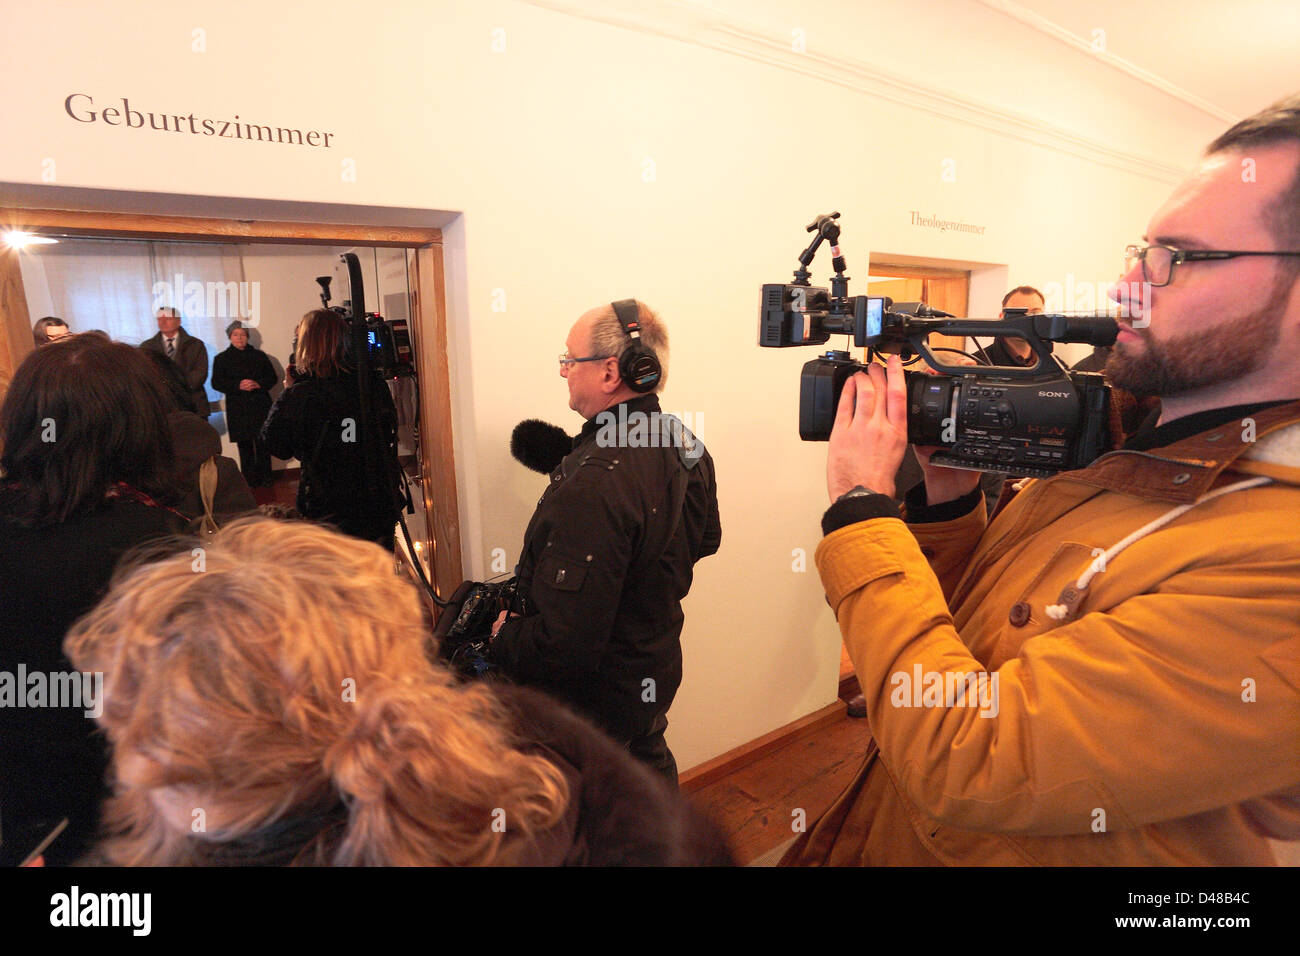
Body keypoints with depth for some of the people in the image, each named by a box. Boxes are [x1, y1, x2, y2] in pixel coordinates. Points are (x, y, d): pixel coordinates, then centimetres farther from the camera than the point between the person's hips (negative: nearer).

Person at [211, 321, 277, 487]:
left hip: (260, 406, 1)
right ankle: (249, 479, 9)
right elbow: (217, 383, 0)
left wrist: (258, 384, -12)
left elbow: (272, 377, 9)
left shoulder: (259, 355, 13)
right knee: (245, 446, 2)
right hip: (238, 409, -1)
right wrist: (238, 385, -16)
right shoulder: (222, 358, 9)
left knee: (263, 444, 0)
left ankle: (265, 476, 11)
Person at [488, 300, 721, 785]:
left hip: (594, 699, -8)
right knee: (649, 763, 31)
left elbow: (566, 645, -34)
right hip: (657, 672, 8)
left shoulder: (593, 484, -36)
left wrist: (503, 638, -16)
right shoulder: (685, 445, -6)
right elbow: (706, 540, 12)